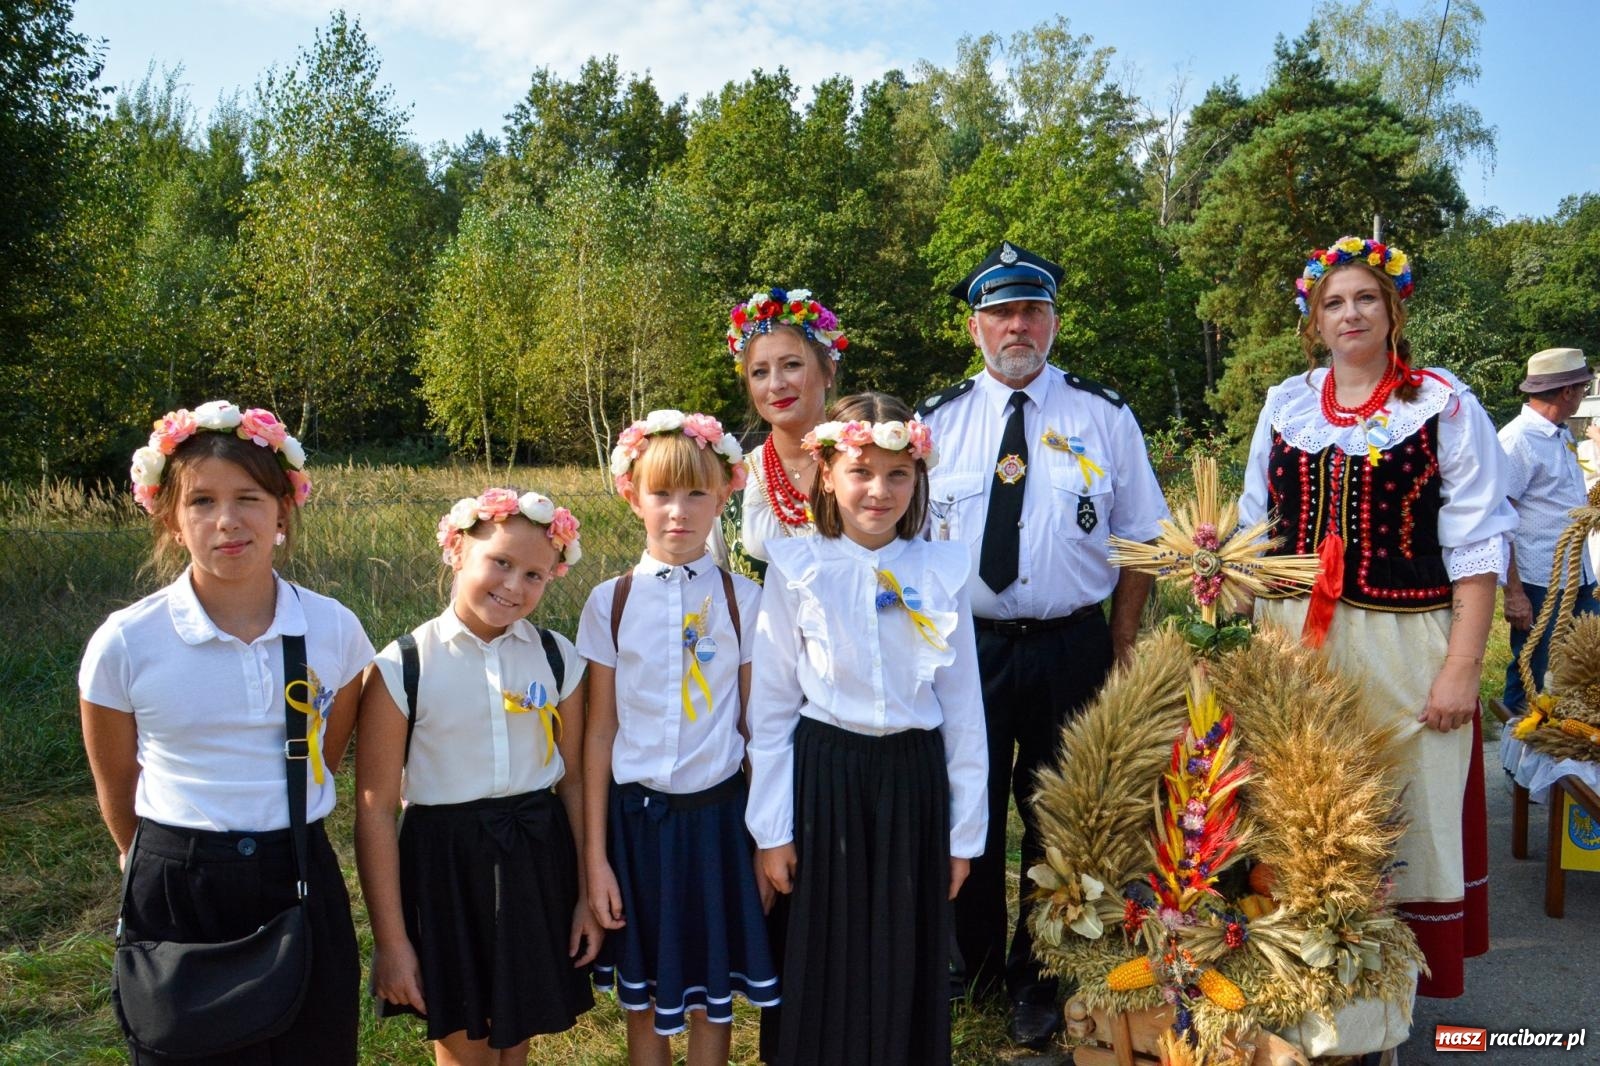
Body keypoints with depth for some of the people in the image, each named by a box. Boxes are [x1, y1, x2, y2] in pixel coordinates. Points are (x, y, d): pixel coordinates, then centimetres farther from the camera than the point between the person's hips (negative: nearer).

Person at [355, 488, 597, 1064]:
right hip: (447, 864, -3)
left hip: (538, 860, 3)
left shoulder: (558, 659, -2)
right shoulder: (401, 669, -12)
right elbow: (374, 811, -10)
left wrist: (588, 893, 6)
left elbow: (574, 780, 5)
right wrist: (391, 941, -8)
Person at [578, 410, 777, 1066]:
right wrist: (595, 854, -1)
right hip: (636, 812, 0)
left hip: (718, 813, 0)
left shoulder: (742, 600, -3)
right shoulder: (610, 603, -3)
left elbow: (757, 725, 1)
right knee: (644, 998, 15)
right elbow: (599, 732, -1)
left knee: (714, 997, 13)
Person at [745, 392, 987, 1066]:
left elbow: (963, 710, 3)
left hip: (914, 781, 1)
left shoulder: (941, 573, -1)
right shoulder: (796, 571, -4)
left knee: (907, 967, 12)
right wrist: (772, 830, -1)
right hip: (825, 779, -1)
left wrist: (964, 831, 4)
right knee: (824, 964, 11)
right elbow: (771, 708, -1)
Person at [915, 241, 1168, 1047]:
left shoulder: (1104, 417, 1)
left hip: (1073, 649, -1)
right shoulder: (936, 422, 3)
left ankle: (1037, 983, 30)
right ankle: (974, 968, 34)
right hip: (966, 647, 1)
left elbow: (1140, 538, 3)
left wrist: (1123, 646, -3)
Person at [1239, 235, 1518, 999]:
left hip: (1403, 648, -3)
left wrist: (1462, 667, -13)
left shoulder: (1445, 405, -3)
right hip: (1293, 643, 3)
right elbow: (1254, 529, 12)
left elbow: (1476, 547, -7)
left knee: (1400, 817, 5)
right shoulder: (1285, 404, 7)